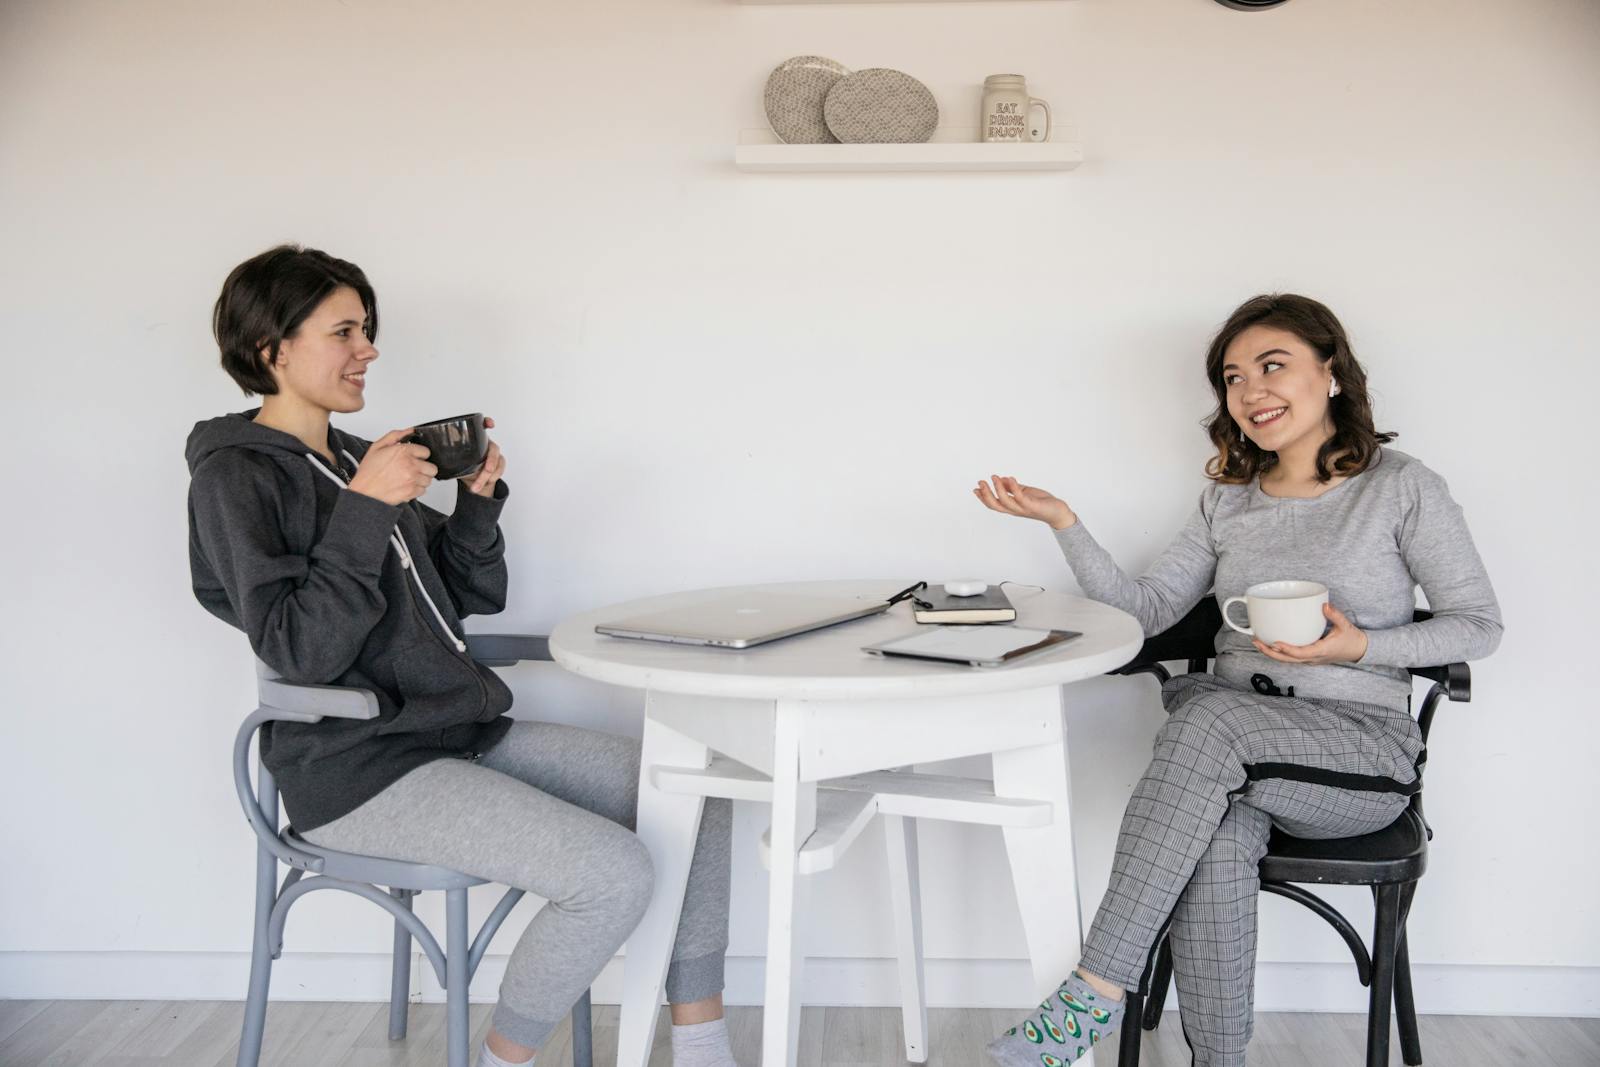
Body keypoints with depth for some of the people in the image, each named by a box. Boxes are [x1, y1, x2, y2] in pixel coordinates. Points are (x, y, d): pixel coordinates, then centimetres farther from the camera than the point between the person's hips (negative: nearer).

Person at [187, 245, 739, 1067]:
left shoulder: (357, 458, 15)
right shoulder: (235, 476, -8)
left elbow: (472, 597, 16)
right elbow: (300, 651, -18)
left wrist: (477, 500, 1)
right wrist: (364, 511, -23)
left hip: (466, 731, 8)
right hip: (360, 770, -8)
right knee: (615, 874, -25)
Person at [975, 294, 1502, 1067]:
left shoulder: (1401, 489, 2)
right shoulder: (1228, 501, 15)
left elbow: (1479, 624, 4)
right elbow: (1147, 609, 9)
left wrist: (1362, 647, -14)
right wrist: (1063, 522, -3)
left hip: (1363, 749, -3)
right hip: (1231, 742, 3)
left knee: (1209, 713, -34)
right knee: (1218, 838, -33)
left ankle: (1096, 990, -33)